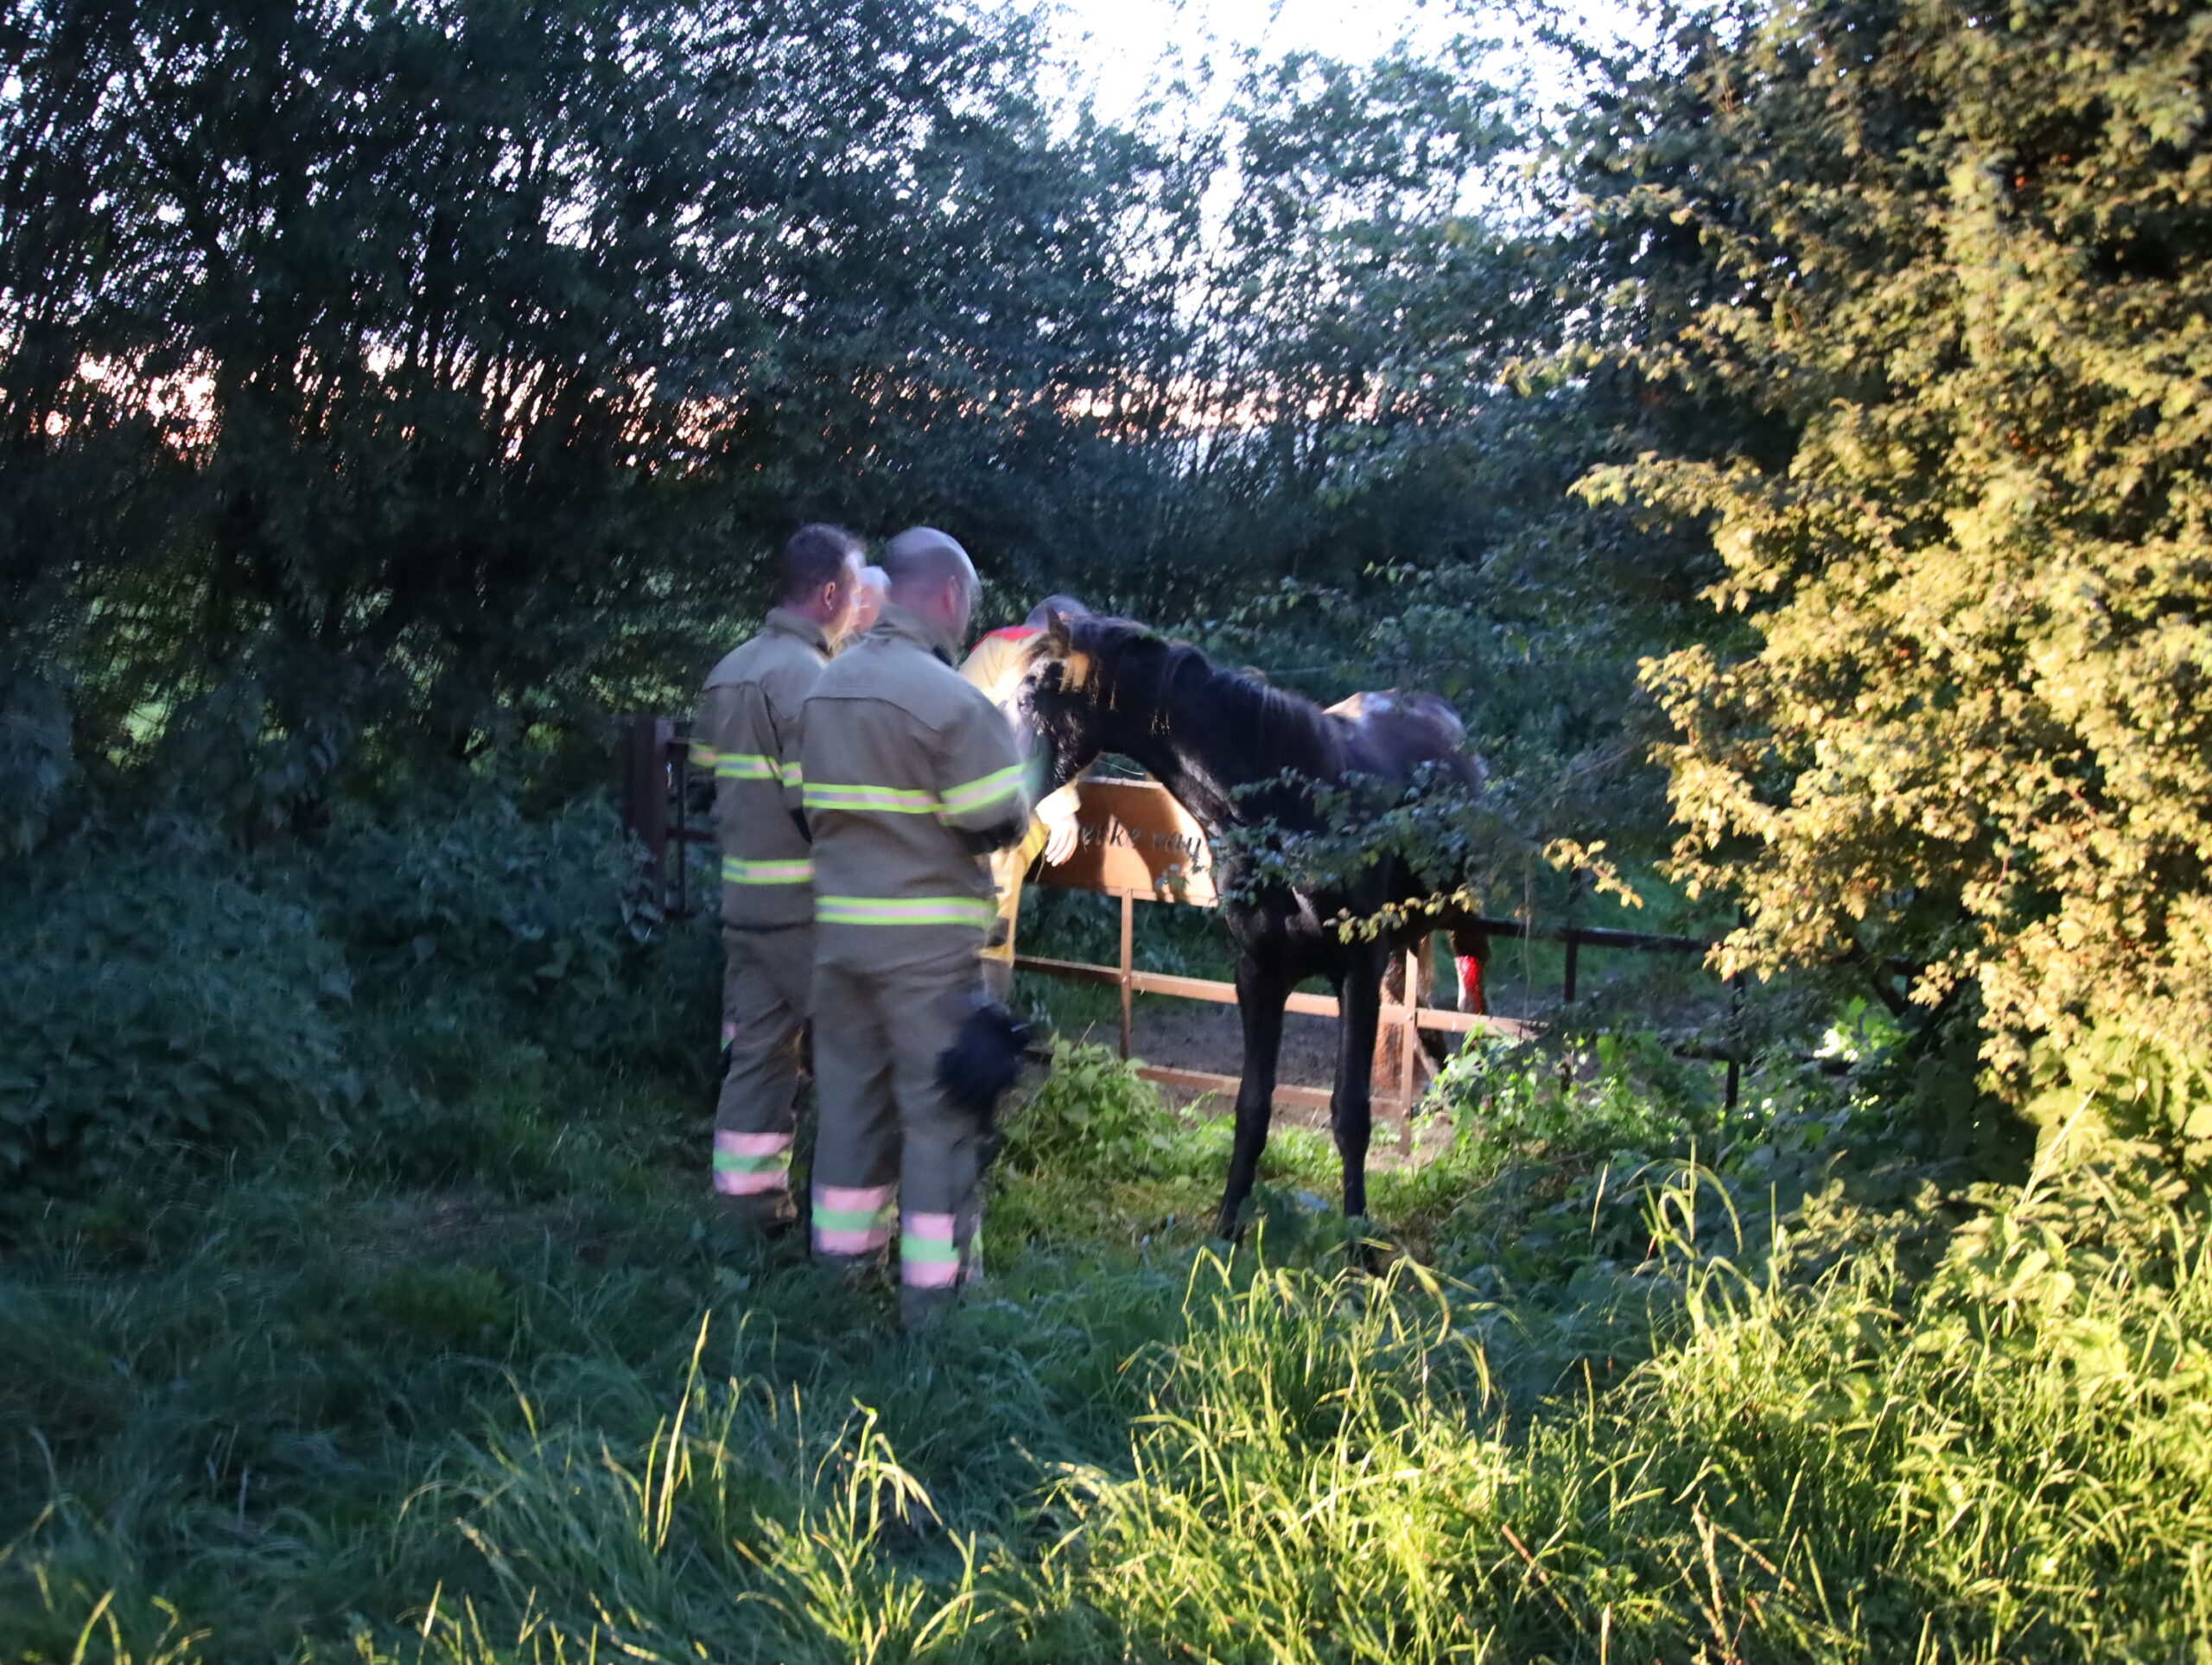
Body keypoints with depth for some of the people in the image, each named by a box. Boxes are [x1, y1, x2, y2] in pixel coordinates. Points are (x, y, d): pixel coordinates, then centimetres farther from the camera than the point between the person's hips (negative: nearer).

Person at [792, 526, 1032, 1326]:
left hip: (839, 929, 7)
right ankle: (933, 1287, 5)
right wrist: (1011, 757, 3)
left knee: (851, 1090, 17)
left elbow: (803, 801, 11)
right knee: (940, 1108, 2)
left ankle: (841, 1258, 26)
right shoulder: (948, 697, -17)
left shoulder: (825, 687, 7)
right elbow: (999, 823, -14)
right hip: (927, 940, -7)